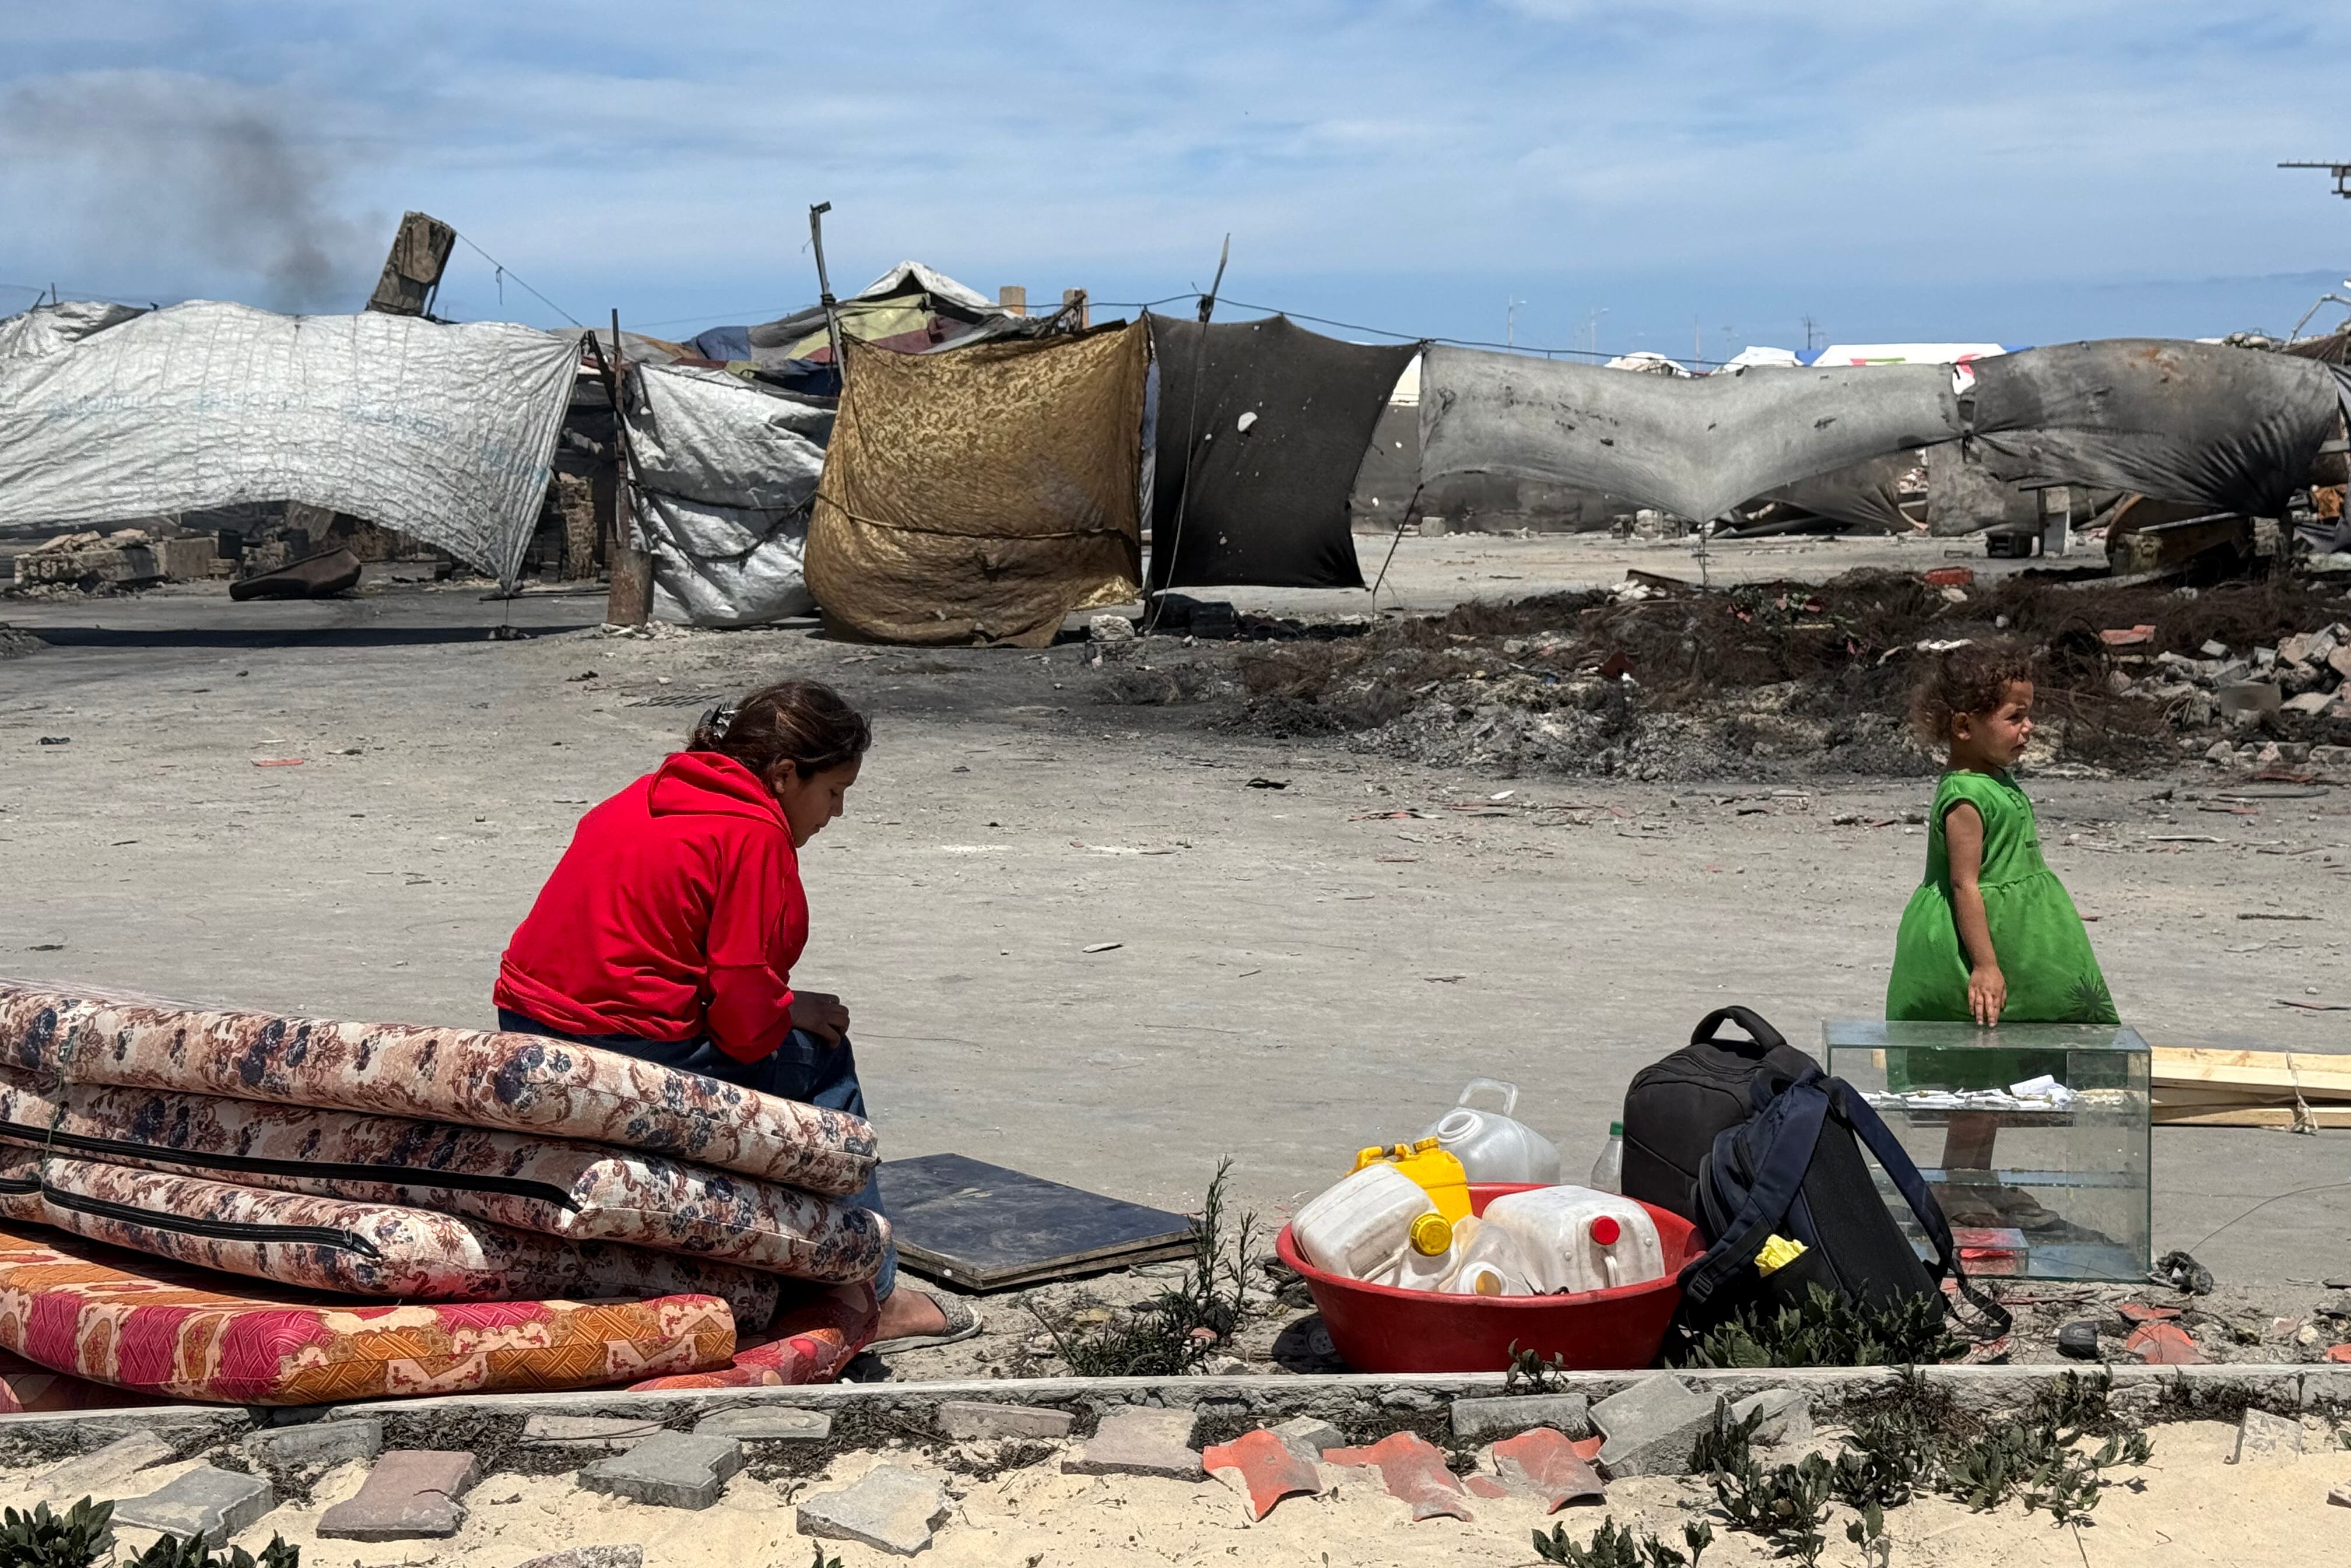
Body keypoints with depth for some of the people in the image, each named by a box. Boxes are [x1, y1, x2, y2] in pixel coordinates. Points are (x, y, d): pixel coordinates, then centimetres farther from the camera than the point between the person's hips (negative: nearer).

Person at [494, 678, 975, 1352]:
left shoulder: (645, 797, 16)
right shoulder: (753, 834, -12)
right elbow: (744, 1012, -16)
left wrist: (778, 1005, 15)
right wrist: (794, 1010, 7)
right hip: (629, 1061, -9)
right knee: (819, 1055, 10)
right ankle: (869, 1300, 12)